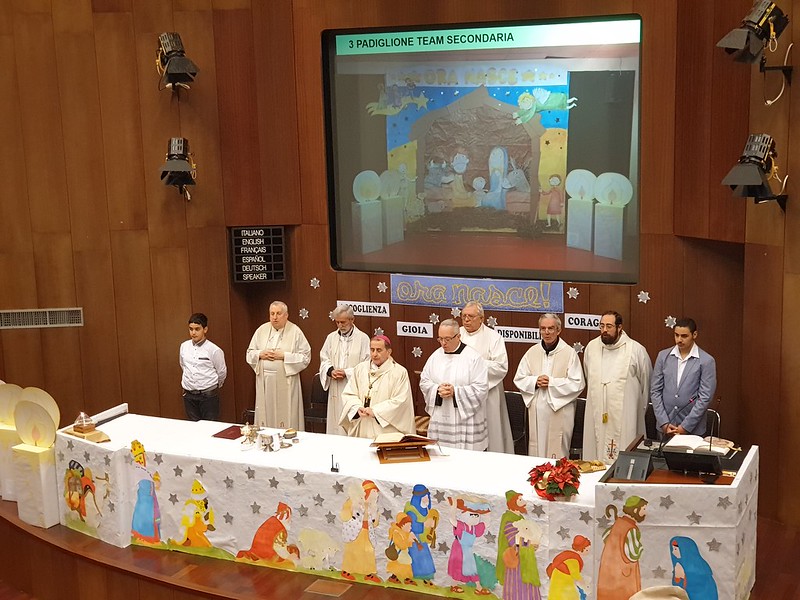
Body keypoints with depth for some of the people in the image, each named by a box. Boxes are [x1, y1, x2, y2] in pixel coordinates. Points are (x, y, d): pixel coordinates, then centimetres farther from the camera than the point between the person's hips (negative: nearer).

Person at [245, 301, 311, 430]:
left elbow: (306, 357, -5)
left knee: (286, 418, -3)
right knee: (265, 416, 4)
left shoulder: (295, 331, -1)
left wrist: (284, 356, -13)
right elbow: (249, 353, 15)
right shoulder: (262, 330, 9)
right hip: (264, 382, 3)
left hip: (286, 382, -3)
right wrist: (260, 354, -6)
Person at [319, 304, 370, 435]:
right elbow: (324, 360, 14)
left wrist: (347, 373, -15)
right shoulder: (331, 337, 11)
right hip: (335, 391, 4)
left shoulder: (363, 338, -4)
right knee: (335, 425, 5)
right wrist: (331, 371, -7)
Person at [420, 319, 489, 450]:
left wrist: (455, 392, -17)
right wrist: (437, 389, -10)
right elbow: (424, 382, 10)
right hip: (440, 417, 4)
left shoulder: (473, 358, -7)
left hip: (465, 418, -4)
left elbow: (481, 388, -11)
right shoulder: (435, 356, 8)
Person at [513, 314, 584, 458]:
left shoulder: (569, 353, -4)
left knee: (558, 453, 0)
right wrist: (535, 381, -8)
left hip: (559, 410, -3)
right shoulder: (532, 352, 8)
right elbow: (519, 379, 11)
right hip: (537, 411, 3)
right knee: (536, 450, 6)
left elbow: (577, 384, -7)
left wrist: (551, 382, -13)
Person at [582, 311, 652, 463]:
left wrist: (640, 409, 13)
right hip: (596, 415, 4)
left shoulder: (636, 350, -5)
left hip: (624, 418, -4)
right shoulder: (591, 347, 7)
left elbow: (646, 382, 6)